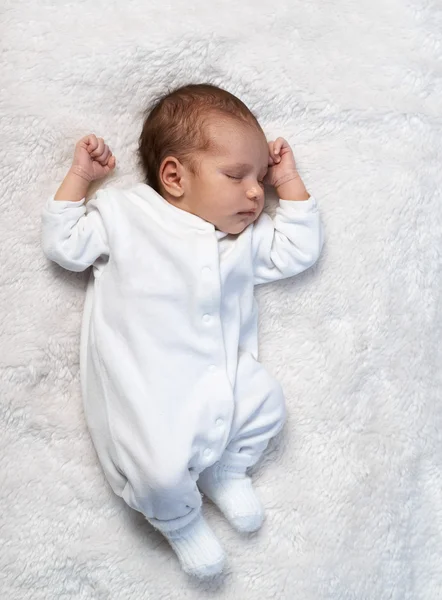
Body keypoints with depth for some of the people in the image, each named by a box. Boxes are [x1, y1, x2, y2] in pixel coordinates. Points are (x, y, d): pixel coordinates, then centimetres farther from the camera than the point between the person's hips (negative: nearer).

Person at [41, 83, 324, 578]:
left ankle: (224, 468, 17)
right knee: (161, 474, -22)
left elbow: (299, 249, 20)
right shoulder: (124, 212, 7)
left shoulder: (247, 238, 18)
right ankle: (179, 521, 15)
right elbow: (64, 245, 7)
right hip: (145, 392, -5)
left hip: (225, 378, 5)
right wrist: (80, 176, 7)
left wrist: (288, 180, 19)